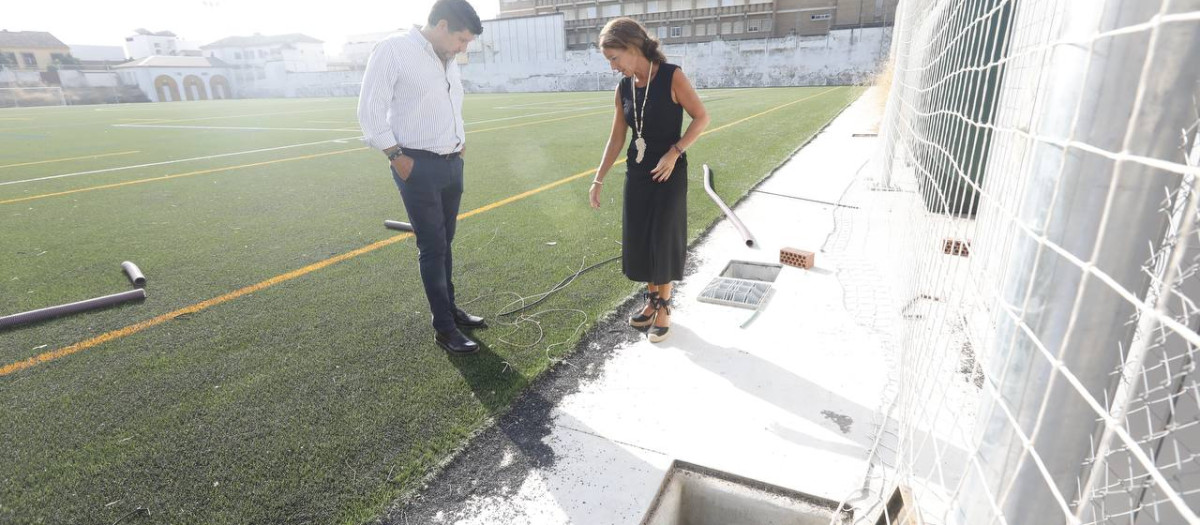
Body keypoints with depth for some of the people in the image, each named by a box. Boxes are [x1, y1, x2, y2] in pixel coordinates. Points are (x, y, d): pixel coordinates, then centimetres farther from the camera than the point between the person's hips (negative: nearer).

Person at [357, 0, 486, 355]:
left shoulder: (448, 62, 13)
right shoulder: (393, 50, -9)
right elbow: (370, 113, -12)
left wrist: (460, 143, 13)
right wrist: (398, 157, -14)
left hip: (452, 165, 7)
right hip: (418, 167, -7)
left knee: (444, 242, 15)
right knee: (432, 247, -4)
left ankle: (450, 308, 28)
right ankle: (444, 329, 5)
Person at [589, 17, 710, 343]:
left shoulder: (672, 77, -13)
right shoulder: (624, 88, 2)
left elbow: (702, 118, -9)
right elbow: (616, 139, 7)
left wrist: (674, 152, -18)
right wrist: (598, 180, 5)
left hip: (669, 172, -5)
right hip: (636, 172, 5)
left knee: (663, 239, 2)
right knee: (639, 240, 8)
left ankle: (664, 306, 18)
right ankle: (651, 300, 27)